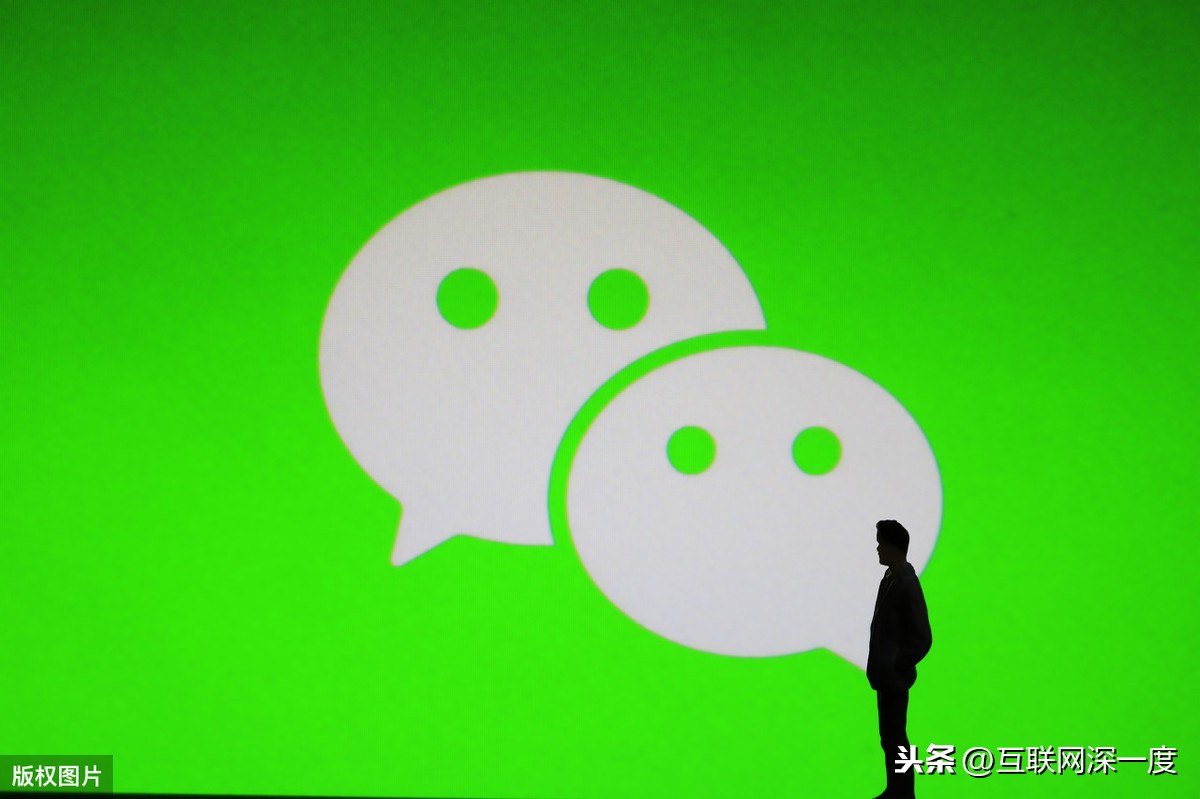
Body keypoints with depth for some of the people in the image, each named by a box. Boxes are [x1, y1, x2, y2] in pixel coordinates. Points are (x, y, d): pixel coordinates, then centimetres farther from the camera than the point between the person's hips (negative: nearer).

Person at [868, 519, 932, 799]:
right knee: (890, 736, 17)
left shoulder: (907, 584, -21)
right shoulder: (891, 577, 7)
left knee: (895, 739, 0)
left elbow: (922, 638, -21)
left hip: (893, 677, -9)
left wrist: (896, 667, -18)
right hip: (885, 675, 9)